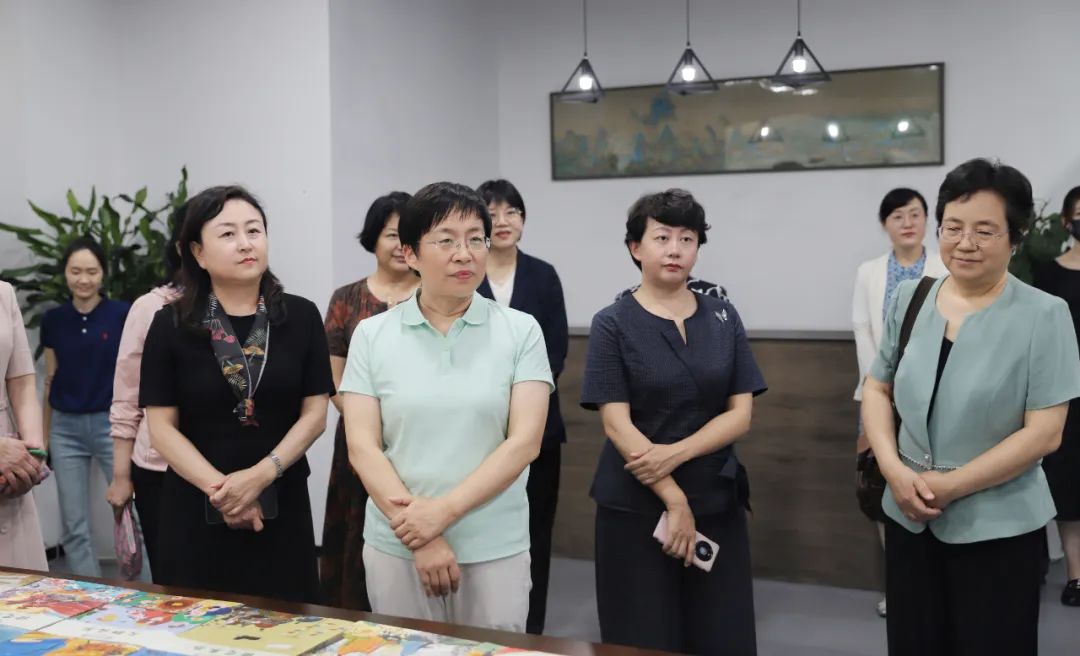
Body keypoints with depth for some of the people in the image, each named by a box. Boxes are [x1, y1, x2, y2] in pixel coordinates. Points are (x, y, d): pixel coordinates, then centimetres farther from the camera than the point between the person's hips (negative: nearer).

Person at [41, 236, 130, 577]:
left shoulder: (123, 314, -4)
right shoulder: (53, 320, 5)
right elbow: (50, 380, 13)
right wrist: (42, 437, 14)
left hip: (112, 424, -3)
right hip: (66, 429, 3)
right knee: (74, 525, 7)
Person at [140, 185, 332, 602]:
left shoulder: (301, 317, 1)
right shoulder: (171, 325, 0)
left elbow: (315, 413, -1)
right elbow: (162, 427, -3)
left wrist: (260, 475, -14)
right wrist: (218, 487, -15)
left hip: (280, 505, 1)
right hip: (195, 508, 0)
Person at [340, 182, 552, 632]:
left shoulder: (521, 331, -1)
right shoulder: (372, 335, 1)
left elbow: (525, 441, -8)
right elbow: (362, 447, -3)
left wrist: (444, 511, -15)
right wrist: (419, 538, -12)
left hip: (496, 549, 0)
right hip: (395, 545, 1)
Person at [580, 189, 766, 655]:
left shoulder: (723, 318, 5)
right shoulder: (613, 324, -4)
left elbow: (740, 414, 0)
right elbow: (617, 424, -10)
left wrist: (675, 452, -15)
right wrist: (674, 499, -14)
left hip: (718, 504, 3)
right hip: (635, 509, -3)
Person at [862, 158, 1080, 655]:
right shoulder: (909, 299, 1)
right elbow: (877, 390, 8)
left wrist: (952, 486, -16)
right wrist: (893, 469, -8)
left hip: (998, 530, -4)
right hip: (909, 517, 4)